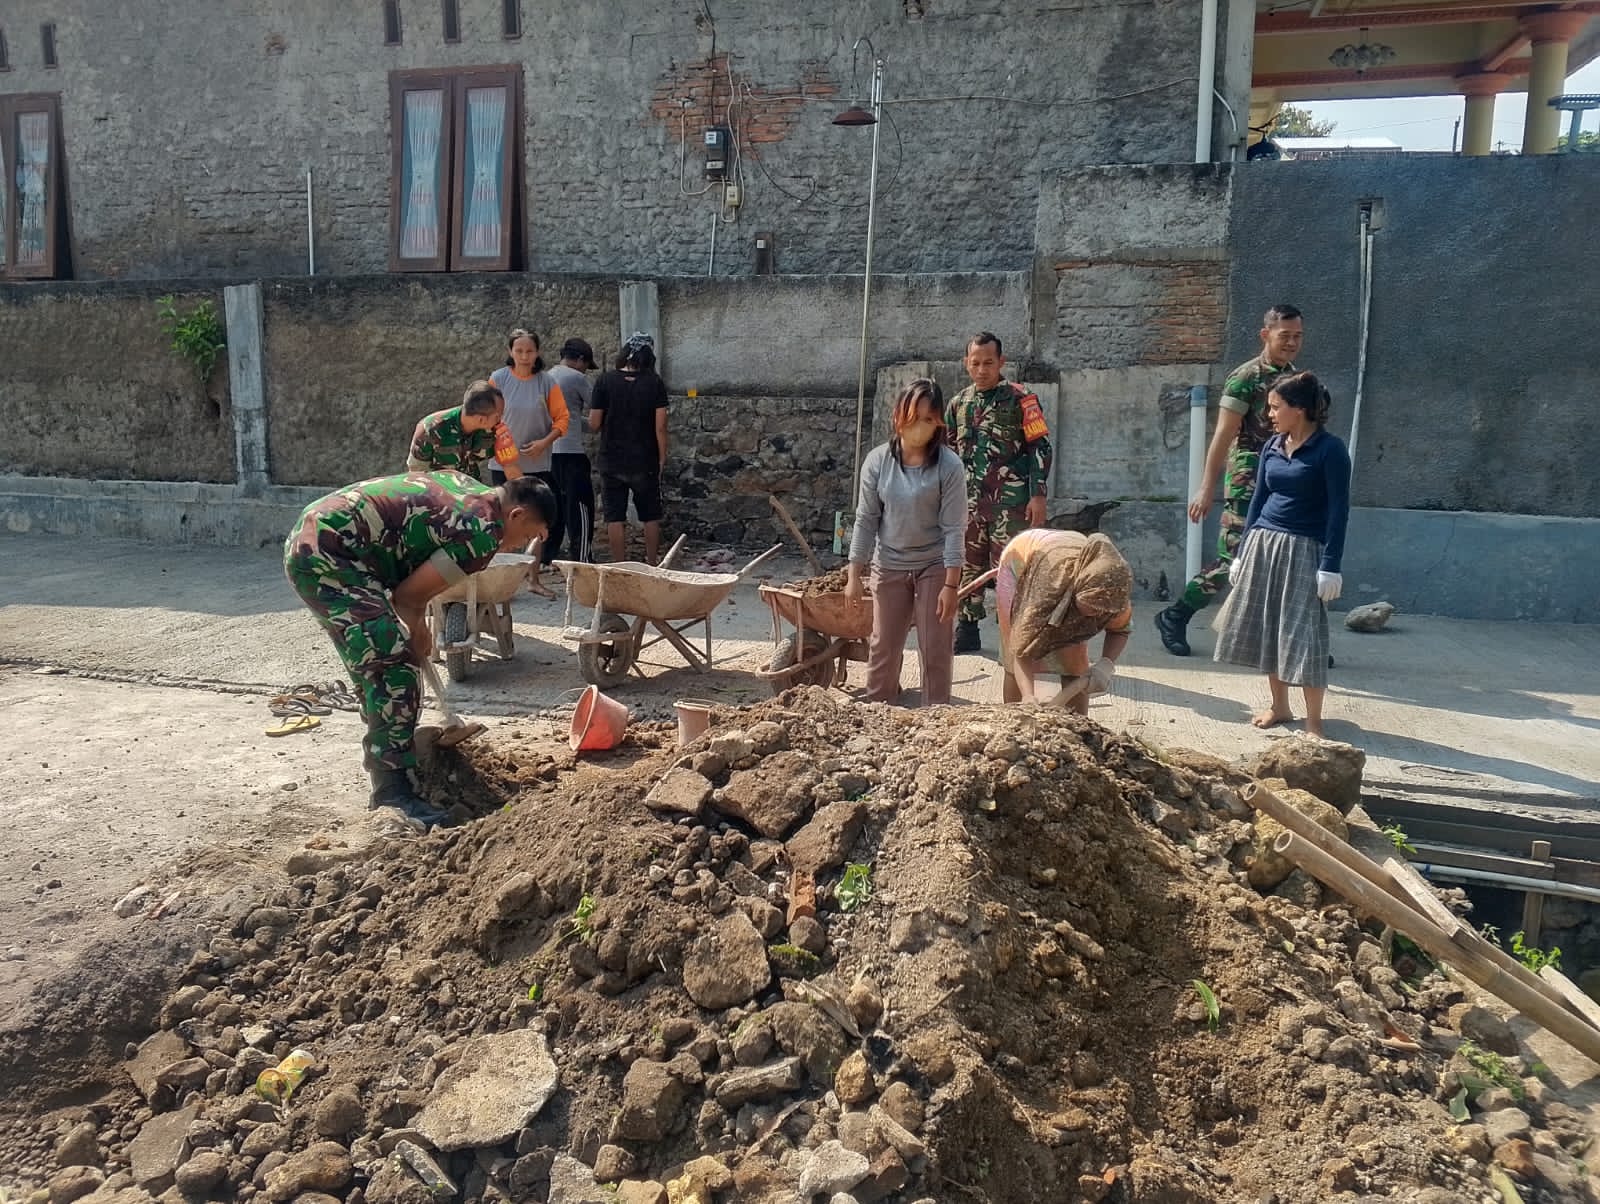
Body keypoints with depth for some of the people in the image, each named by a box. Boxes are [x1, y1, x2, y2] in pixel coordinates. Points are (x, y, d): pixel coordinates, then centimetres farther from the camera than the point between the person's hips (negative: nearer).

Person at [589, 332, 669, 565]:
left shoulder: (605, 381, -4)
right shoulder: (655, 383, -5)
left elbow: (594, 424, -4)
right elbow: (660, 426, -8)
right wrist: (662, 458, 1)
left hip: (612, 461, 0)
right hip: (645, 462, 0)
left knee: (615, 518, 4)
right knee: (651, 517, 13)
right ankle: (652, 566, 16)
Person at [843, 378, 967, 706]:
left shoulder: (949, 466, -15)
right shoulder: (877, 461, -7)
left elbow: (953, 528, -13)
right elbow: (866, 520, -2)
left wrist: (951, 584, -16)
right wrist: (854, 574, -3)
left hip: (934, 566, -2)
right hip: (889, 565, 3)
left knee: (936, 650, 4)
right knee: (883, 647, 11)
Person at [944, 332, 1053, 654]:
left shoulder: (1020, 400, -3)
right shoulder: (959, 403, 12)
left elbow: (1040, 448, -4)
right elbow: (949, 453, 20)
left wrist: (1038, 494, -11)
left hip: (1010, 502, -5)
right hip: (969, 501, 5)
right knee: (968, 567, 10)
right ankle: (967, 630, 21)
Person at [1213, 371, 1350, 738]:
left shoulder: (1330, 449, -10)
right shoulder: (1272, 447, 8)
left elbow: (1338, 511, -11)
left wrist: (1330, 567, -16)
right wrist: (1242, 553, 12)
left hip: (1303, 550, -6)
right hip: (1262, 544, 6)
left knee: (1303, 633, -6)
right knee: (1264, 627, 9)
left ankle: (1314, 721, 4)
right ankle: (1279, 707, 23)